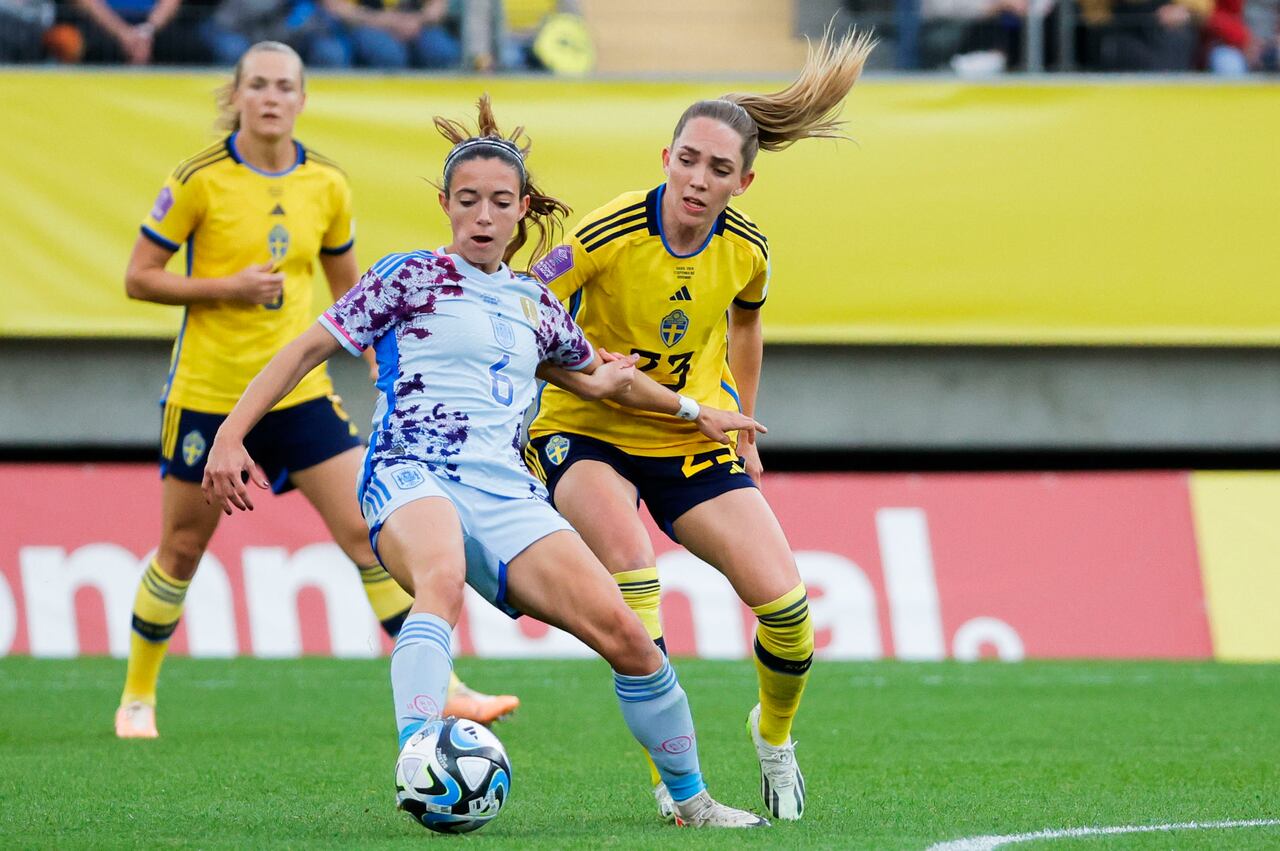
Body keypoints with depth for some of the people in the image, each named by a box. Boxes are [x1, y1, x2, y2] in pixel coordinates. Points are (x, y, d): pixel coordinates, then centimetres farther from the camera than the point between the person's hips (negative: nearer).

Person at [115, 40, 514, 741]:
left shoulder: (326, 185, 1)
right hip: (207, 392, -3)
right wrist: (227, 287, -18)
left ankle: (441, 690, -4)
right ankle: (136, 697, 28)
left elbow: (347, 286, 16)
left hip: (298, 389, 3)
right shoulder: (201, 180, -11)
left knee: (369, 534, -7)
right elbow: (138, 278, -6)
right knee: (181, 552, 9)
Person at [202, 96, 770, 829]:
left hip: (505, 494, 5)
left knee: (622, 631, -11)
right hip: (413, 478, -5)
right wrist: (230, 436, -4)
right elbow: (309, 349, 6)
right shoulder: (412, 277, 8)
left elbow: (602, 376, 42)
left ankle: (691, 799, 8)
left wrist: (693, 412, 49)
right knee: (442, 582, -41)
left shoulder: (536, 306, 23)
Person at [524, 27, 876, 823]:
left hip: (695, 439, 4)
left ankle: (776, 733, 24)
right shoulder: (608, 235, -23)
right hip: (589, 430, -3)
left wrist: (741, 427, 18)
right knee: (627, 554, -34)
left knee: (784, 600, -10)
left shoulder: (745, 249, -10)